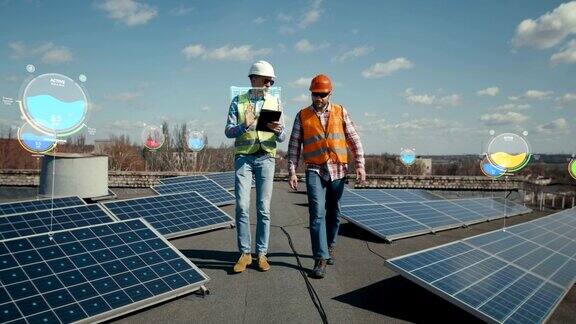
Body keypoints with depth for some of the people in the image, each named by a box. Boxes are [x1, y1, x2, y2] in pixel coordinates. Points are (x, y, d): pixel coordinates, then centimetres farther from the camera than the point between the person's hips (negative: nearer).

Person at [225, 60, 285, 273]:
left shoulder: (275, 102, 10)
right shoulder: (238, 101, 7)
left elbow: (282, 138, 7)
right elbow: (228, 131, 0)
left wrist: (278, 131, -16)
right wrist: (244, 126, -20)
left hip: (266, 158, 1)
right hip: (243, 157, -1)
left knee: (264, 209, 1)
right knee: (242, 207, -4)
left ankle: (261, 253, 10)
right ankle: (245, 253, 6)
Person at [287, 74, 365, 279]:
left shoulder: (340, 113, 7)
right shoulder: (302, 115, 5)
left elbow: (354, 140, 7)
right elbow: (294, 145, 5)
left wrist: (360, 165, 0)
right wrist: (292, 171, -2)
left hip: (338, 170, 2)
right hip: (315, 171, -2)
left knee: (333, 213, 12)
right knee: (317, 213, -11)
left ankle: (329, 248, 31)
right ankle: (320, 259, -7)